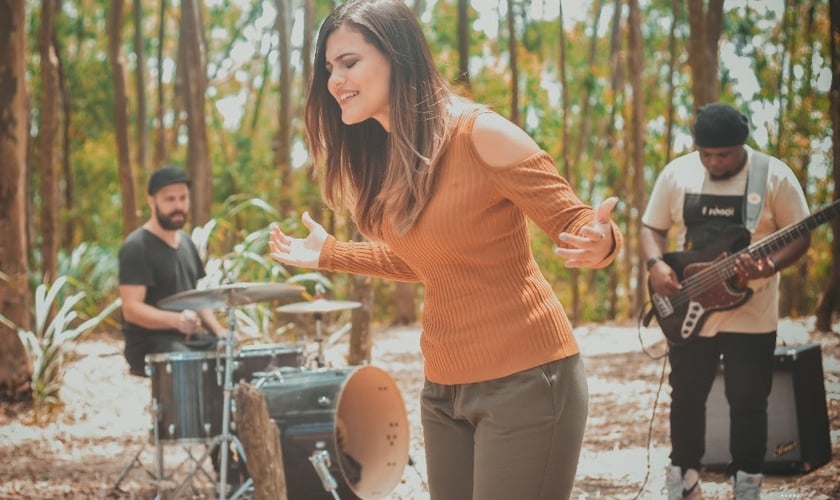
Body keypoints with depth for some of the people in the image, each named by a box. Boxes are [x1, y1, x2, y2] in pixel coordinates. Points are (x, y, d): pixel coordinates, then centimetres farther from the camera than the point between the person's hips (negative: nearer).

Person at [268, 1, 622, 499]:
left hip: (524, 380, -7)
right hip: (443, 388, 7)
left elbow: (574, 226, -12)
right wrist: (329, 255, 24)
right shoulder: (381, 155, 5)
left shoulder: (480, 133, -17)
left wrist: (598, 243, -34)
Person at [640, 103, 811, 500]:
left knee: (748, 402, 0)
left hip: (750, 316, -2)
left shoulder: (775, 176, -8)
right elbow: (651, 228, 6)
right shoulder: (676, 173, 0)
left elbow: (800, 236, -5)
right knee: (686, 398, 10)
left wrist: (770, 265, -24)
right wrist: (656, 264, -14)